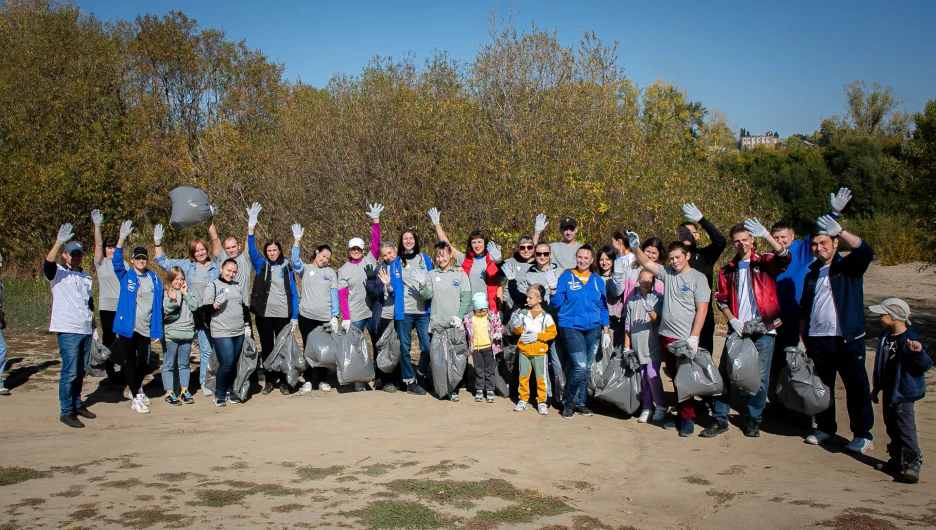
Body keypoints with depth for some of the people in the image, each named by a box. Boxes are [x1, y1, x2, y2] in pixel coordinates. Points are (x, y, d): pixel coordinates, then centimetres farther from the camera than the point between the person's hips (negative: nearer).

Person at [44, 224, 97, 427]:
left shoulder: (86, 277, 17)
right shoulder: (58, 273, -1)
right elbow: (47, 264, -25)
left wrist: (93, 326, 19)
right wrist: (59, 242, -39)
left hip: (86, 330, 6)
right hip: (68, 330, -6)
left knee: (80, 372, 12)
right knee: (70, 372, -7)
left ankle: (77, 404, 25)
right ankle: (66, 412, 0)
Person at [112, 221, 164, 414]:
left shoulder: (154, 279, 4)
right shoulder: (125, 276, -1)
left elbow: (158, 304, 6)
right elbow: (116, 260, -17)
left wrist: (157, 329, 3)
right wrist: (122, 238, -30)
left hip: (145, 329, 2)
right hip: (127, 327, -2)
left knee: (144, 362, 11)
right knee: (130, 362, 4)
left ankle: (137, 388, 37)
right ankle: (135, 398, 13)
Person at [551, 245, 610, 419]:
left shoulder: (598, 281, 9)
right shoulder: (566, 277, 0)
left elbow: (603, 307, 13)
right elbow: (557, 303, -2)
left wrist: (606, 331, 9)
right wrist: (553, 290, -20)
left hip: (593, 329, 4)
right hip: (571, 328, -4)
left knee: (587, 368, 8)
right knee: (580, 366, -14)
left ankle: (579, 402, 23)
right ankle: (568, 402, 5)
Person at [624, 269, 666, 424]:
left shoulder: (658, 299, -2)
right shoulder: (632, 300, 8)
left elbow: (657, 320, -17)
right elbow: (628, 325, 12)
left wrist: (650, 310, -37)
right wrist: (627, 347, 11)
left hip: (653, 345, -4)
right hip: (638, 345, 4)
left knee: (652, 374, -12)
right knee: (643, 377, 8)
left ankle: (661, 406, 4)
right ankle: (647, 407, 18)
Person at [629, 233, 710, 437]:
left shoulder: (698, 278, -5)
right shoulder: (667, 273, 9)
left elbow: (702, 309, -10)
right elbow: (646, 263, 5)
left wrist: (694, 337, -16)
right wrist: (635, 248, -15)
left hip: (686, 339, -5)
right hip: (666, 336, 5)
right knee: (675, 378, 13)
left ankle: (688, 418, 10)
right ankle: (681, 414, 23)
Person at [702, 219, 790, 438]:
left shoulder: (765, 262, 2)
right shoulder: (727, 270, 11)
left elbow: (785, 258, -19)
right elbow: (721, 299, 10)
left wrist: (766, 235, -30)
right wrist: (733, 320, -6)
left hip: (764, 329, -2)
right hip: (737, 329, 3)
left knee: (760, 377, 2)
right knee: (725, 374, 0)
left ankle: (753, 419, 18)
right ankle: (720, 419, 10)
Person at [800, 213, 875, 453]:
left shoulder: (849, 267, 1)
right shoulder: (811, 275, 16)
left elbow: (866, 251, -21)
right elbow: (804, 311, 19)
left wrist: (840, 231, -32)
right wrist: (802, 339, 12)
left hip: (847, 340, -5)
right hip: (817, 340, 5)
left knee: (856, 387, -1)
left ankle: (863, 435, 6)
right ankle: (825, 428, 24)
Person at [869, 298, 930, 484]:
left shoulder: (909, 340, -20)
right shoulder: (885, 336, 6)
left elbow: (926, 365, -22)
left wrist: (918, 352, -43)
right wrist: (877, 387, 21)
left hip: (903, 391, -9)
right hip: (889, 389, 9)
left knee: (905, 427, -8)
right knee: (891, 426, 15)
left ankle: (913, 462, -2)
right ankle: (897, 459, 26)